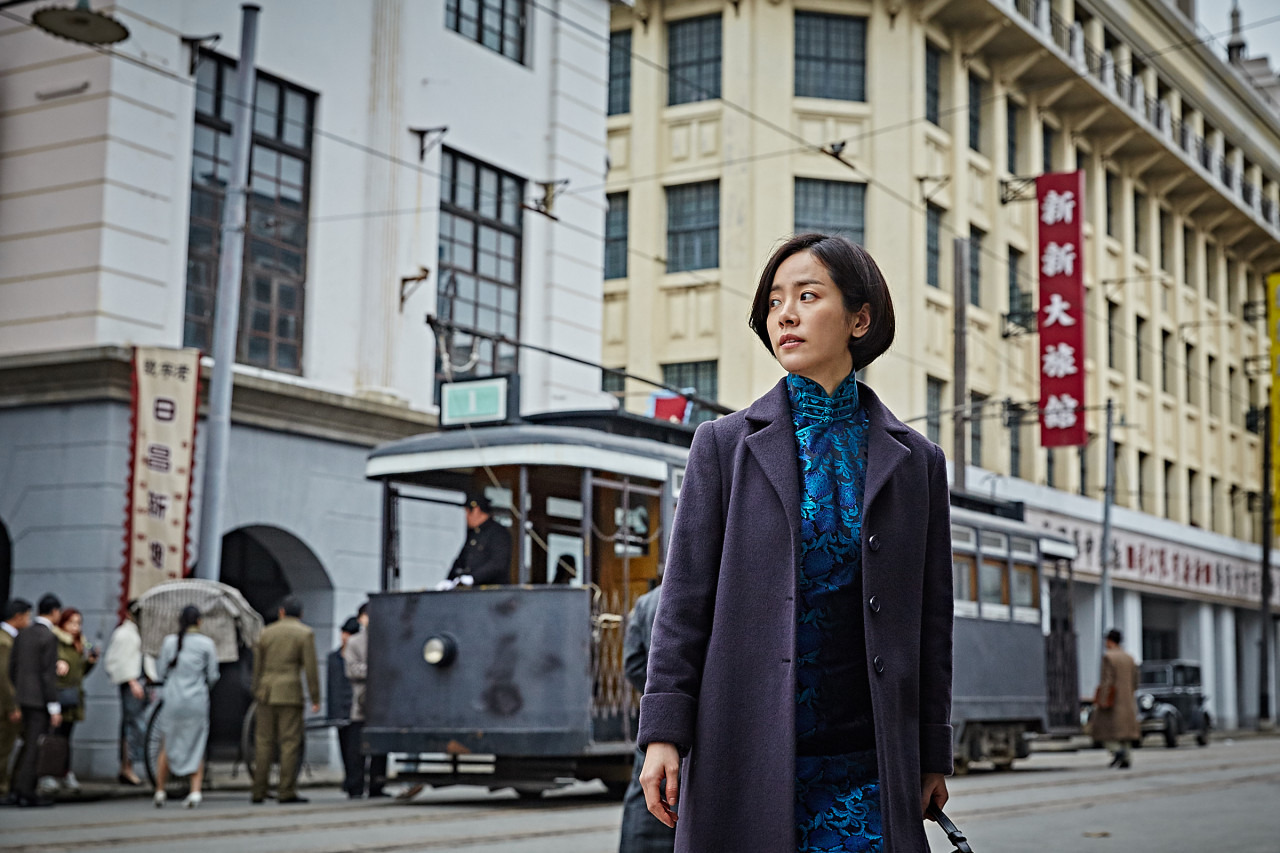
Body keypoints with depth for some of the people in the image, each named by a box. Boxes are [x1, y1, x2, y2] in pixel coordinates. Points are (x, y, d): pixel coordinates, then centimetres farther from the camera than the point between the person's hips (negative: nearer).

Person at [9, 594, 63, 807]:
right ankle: (26, 792, 1)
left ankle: (18, 785, 19)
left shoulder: (22, 634, 9)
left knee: (28, 743, 17)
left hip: (23, 697, 8)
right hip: (40, 699, -8)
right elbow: (48, 674, -17)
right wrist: (54, 708, -14)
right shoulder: (49, 637, -14)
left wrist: (16, 695, 21)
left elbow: (12, 667, 13)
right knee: (34, 746, -2)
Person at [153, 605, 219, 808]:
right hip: (198, 700, -1)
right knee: (197, 748, 8)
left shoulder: (169, 641, 0)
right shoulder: (207, 643, -4)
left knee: (166, 747, 14)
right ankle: (195, 791, -3)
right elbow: (212, 676, -1)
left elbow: (162, 673, 4)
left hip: (173, 699, 1)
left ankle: (160, 791, 18)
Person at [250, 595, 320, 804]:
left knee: (264, 742, 8)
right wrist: (315, 698, -4)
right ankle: (287, 792, -7)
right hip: (290, 693, -4)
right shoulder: (305, 633, -1)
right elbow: (310, 668, -7)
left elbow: (257, 667, 12)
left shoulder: (266, 633, 11)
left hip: (267, 693, 4)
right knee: (290, 742, -2)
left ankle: (258, 792, 7)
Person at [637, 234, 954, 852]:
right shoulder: (725, 444, 6)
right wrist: (664, 732, -4)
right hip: (748, 756, -1)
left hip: (865, 766, 1)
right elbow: (685, 598, 3)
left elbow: (931, 619, 11)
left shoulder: (915, 460, 9)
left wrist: (932, 756, 10)